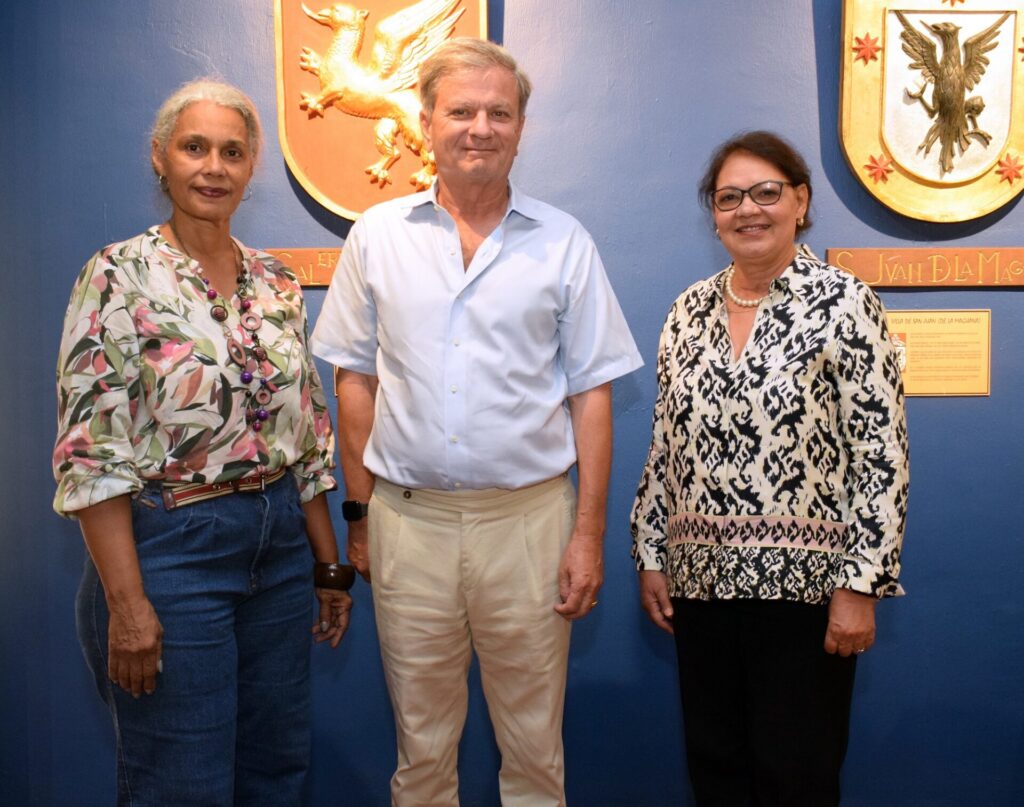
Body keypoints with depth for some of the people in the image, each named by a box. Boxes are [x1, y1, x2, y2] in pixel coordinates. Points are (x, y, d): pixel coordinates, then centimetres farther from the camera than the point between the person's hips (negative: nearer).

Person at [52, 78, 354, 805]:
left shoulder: (277, 283, 7)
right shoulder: (120, 276, -9)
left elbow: (308, 435, 10)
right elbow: (92, 452, -13)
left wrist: (330, 565, 10)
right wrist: (127, 601, -16)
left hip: (280, 545, 5)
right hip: (169, 547, -5)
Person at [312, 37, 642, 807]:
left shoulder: (564, 243, 1)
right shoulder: (377, 235, 4)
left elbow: (590, 394, 1)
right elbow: (356, 382, 7)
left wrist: (588, 533, -3)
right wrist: (360, 513, 5)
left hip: (529, 516, -1)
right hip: (408, 517, 1)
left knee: (533, 744, 12)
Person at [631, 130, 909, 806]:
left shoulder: (844, 303, -7)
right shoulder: (691, 308, 8)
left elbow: (882, 456, -10)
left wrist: (861, 585, -13)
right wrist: (651, 555, 10)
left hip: (803, 581, -4)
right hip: (701, 577, 5)